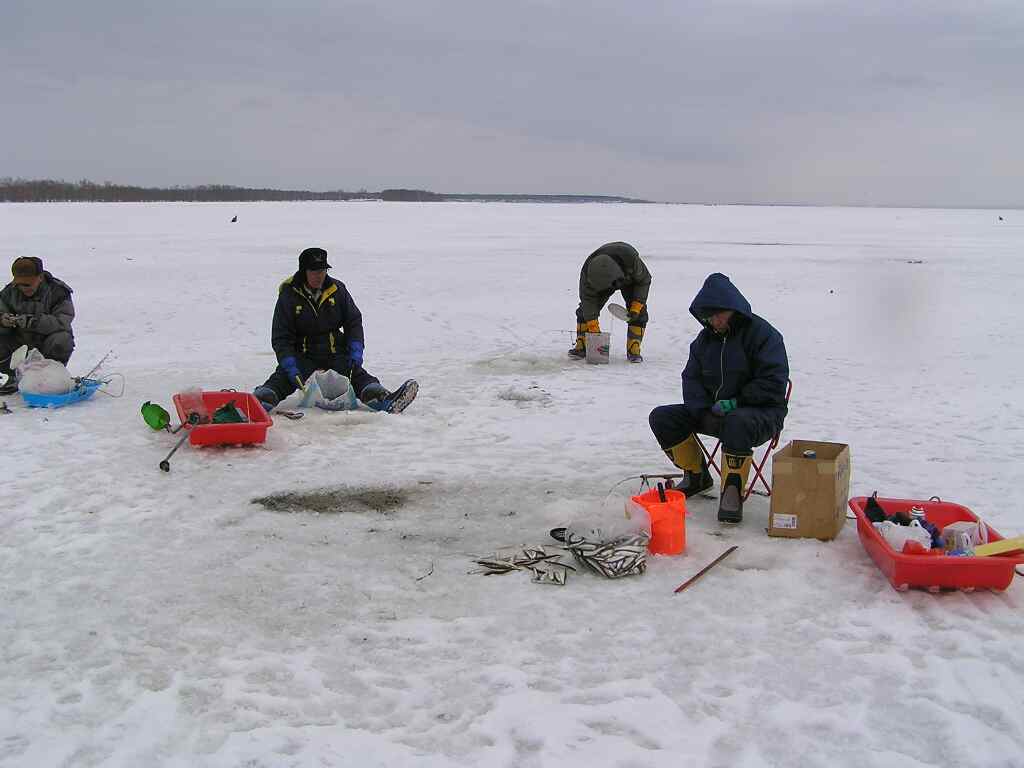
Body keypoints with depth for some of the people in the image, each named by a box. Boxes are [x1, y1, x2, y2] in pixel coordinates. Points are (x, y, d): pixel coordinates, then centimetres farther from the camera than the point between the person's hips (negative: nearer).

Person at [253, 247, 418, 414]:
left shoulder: (337, 289, 2)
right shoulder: (289, 295, -6)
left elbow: (354, 322, 8)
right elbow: (281, 338, -8)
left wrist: (355, 355, -8)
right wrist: (292, 369, -24)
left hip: (336, 355, 2)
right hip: (303, 357, -2)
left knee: (358, 375, -24)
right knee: (282, 377, -29)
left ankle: (384, 400, -46)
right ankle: (262, 401, -54)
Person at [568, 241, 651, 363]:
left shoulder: (631, 260, -44)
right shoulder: (588, 270, -38)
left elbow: (644, 280, -24)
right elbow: (588, 297, -30)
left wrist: (636, 306, -30)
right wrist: (593, 327, -33)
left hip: (630, 280, -1)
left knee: (639, 312, -17)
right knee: (585, 309, -11)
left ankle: (633, 350, -10)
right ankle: (581, 346, -4)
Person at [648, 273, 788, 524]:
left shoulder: (762, 333, -11)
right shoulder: (705, 338, 10)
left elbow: (773, 383, -16)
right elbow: (691, 378, 10)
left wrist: (735, 402, -20)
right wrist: (704, 412, -8)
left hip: (762, 412, -7)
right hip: (712, 412, 7)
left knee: (736, 423, -42)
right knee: (662, 417, -6)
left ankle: (732, 491, -29)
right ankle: (696, 475, 10)